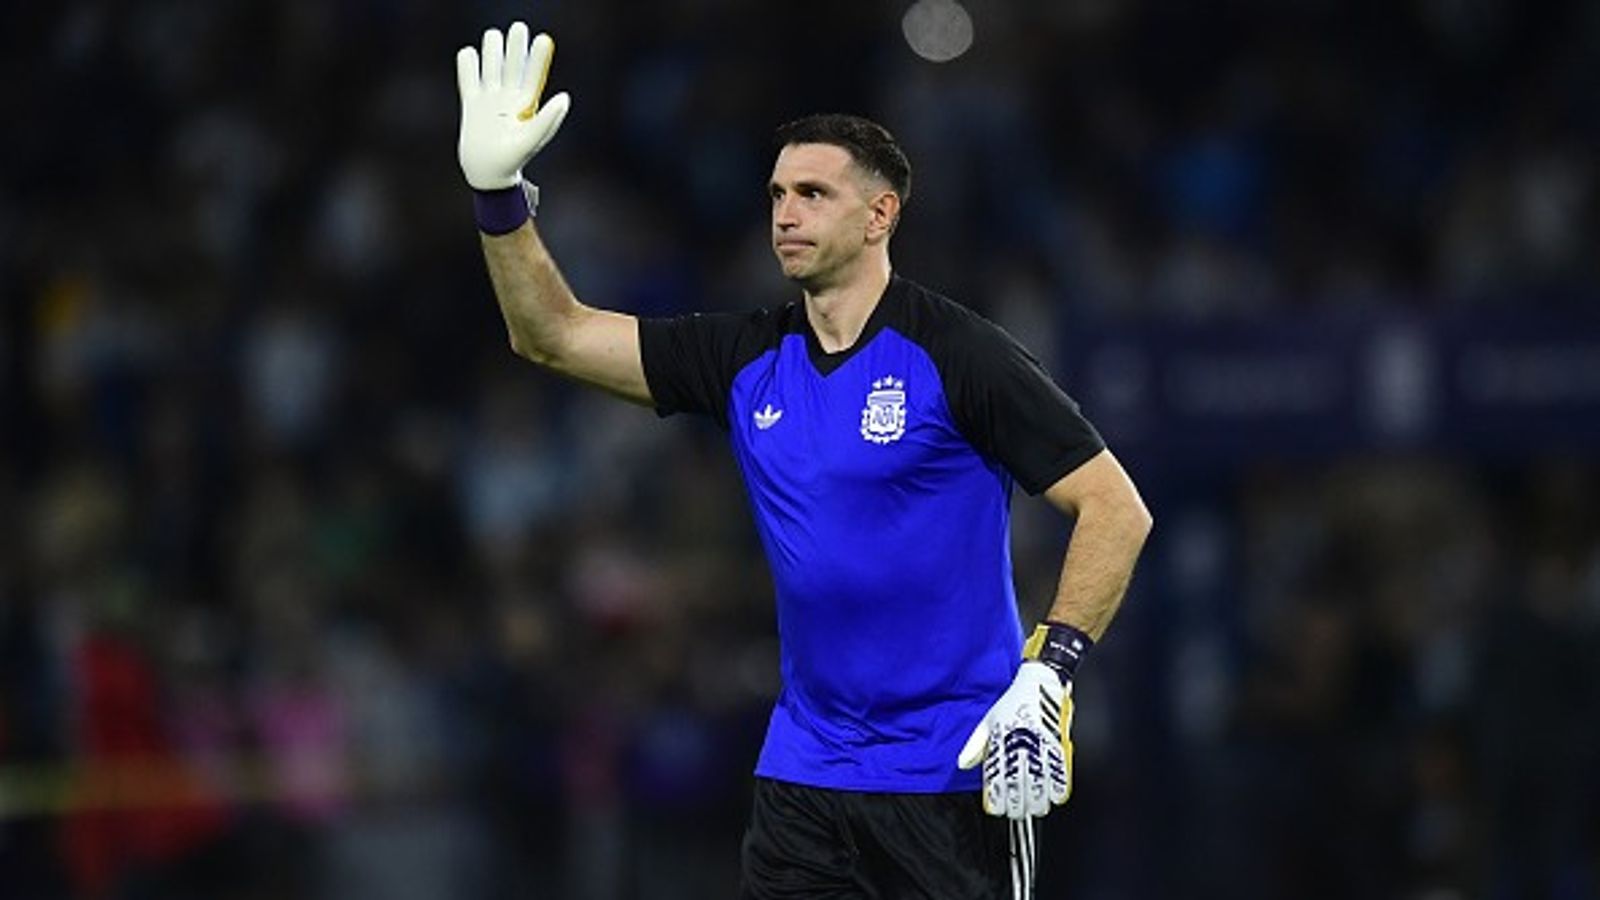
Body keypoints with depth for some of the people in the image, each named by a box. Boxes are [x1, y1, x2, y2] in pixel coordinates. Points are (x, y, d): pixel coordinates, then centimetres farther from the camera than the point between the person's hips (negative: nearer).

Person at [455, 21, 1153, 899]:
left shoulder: (957, 356, -9)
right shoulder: (746, 359, 7)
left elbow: (1117, 507, -10)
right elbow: (553, 334, 9)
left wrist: (1048, 673, -20)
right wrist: (499, 192, -4)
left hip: (956, 771, -5)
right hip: (803, 774, 5)